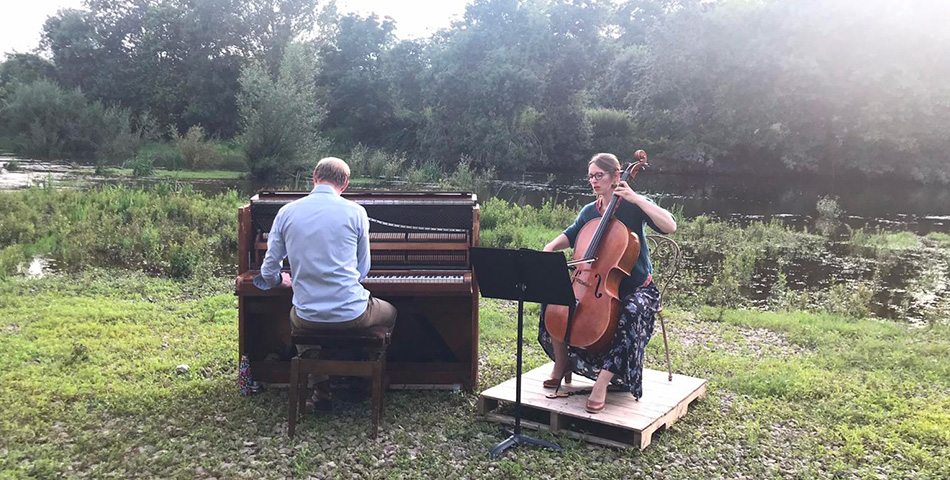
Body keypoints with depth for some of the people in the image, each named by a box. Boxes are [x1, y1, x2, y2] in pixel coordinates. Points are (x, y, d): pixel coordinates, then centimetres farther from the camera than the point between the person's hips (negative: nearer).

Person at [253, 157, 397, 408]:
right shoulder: (355, 211, -6)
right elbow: (363, 269, 4)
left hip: (308, 317, 2)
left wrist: (281, 280, 31)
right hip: (351, 314, -2)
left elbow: (269, 270, 7)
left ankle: (322, 388, 27)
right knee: (390, 313, 30)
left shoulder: (287, 212, 0)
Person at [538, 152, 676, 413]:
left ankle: (602, 383, -33)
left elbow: (670, 226, -22)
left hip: (636, 288, -5)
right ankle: (561, 365, 1)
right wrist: (550, 247, -6)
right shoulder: (589, 212, 7)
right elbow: (570, 236, 16)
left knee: (631, 312, -39)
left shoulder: (633, 206, -9)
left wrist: (637, 199, -27)